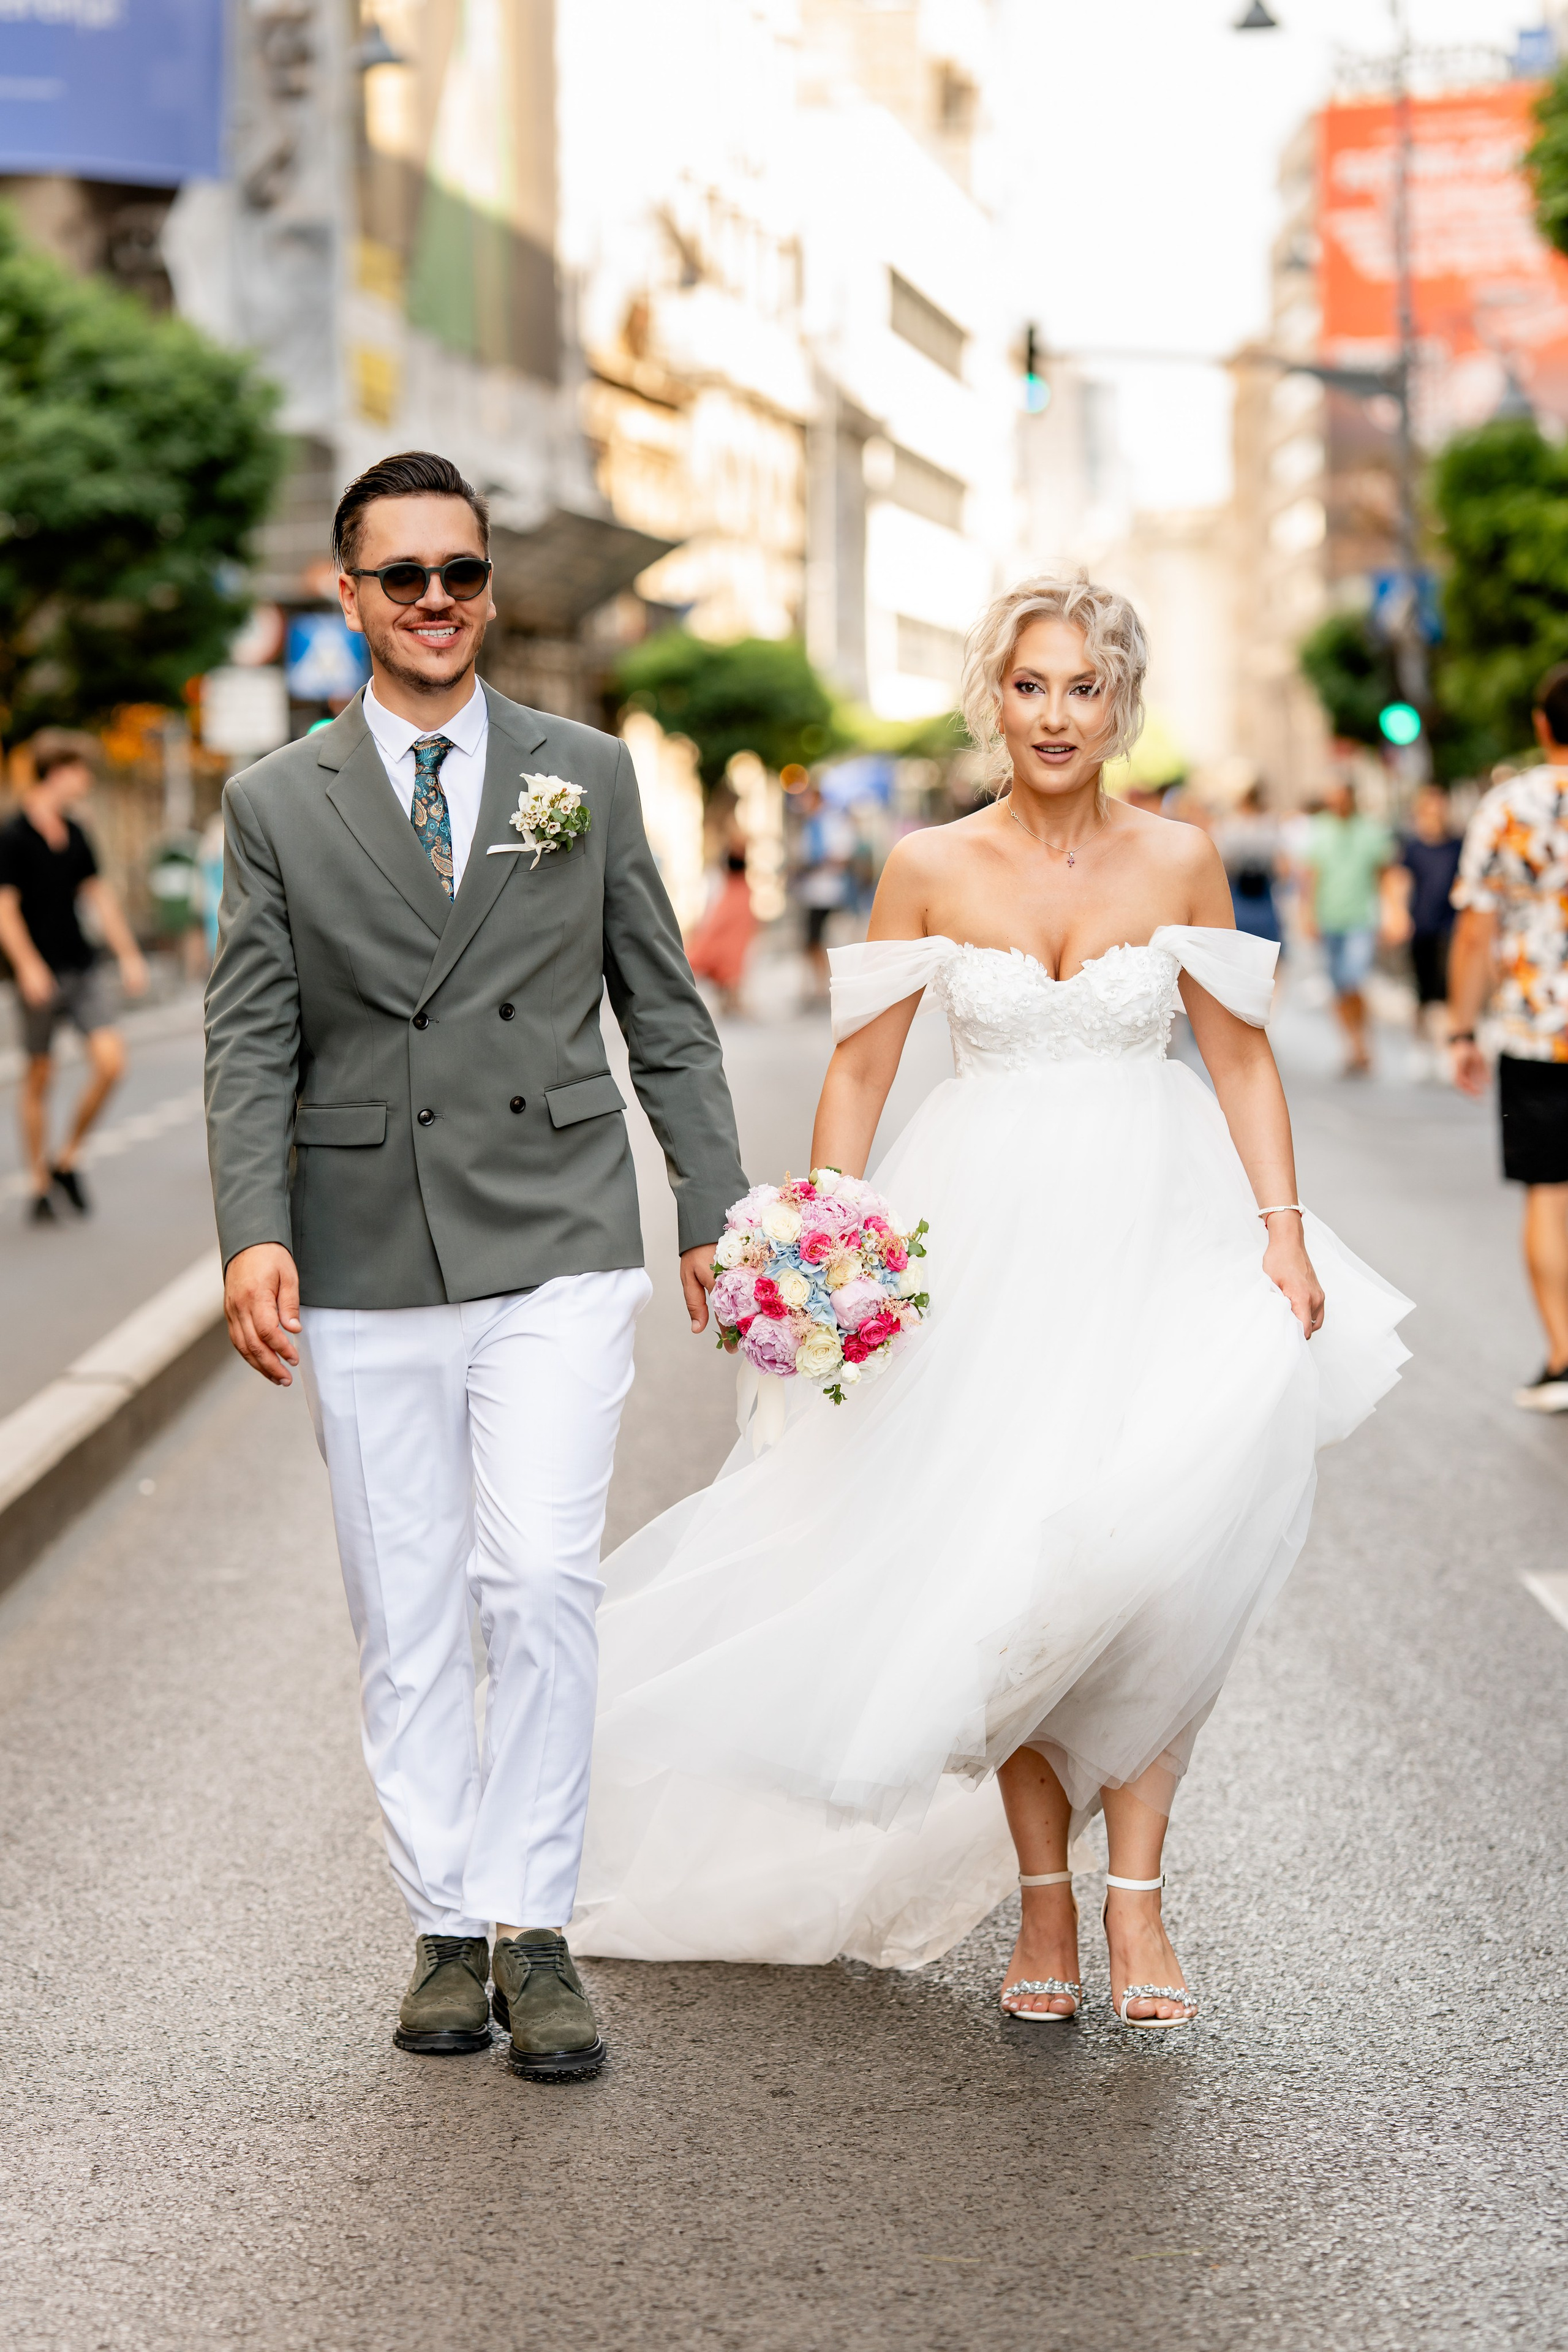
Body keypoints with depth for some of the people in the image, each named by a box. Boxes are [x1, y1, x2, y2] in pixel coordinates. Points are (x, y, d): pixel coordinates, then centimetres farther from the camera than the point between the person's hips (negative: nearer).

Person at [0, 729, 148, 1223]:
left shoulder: (74, 835, 10)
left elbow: (99, 895, 17)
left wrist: (129, 956, 14)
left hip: (83, 968, 6)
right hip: (42, 975, -6)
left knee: (111, 1062, -6)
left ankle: (67, 1159, 11)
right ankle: (40, 1186, 13)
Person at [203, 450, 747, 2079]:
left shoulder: (589, 775, 8)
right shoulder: (278, 803, 6)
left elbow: (665, 1016, 9)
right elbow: (251, 1044, 1)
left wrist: (716, 1214, 4)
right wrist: (253, 1235, -12)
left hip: (556, 1252, -1)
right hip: (366, 1272, 1)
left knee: (541, 1585, -11)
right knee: (405, 1619, 6)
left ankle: (530, 1927, -1)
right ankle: (446, 1929, 18)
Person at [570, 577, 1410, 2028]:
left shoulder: (1179, 861, 2)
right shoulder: (930, 870, 1)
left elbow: (1243, 1060, 6)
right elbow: (861, 1066, 6)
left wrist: (1284, 1234, -2)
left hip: (1156, 1238, 0)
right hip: (986, 1243, 0)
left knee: (1145, 1557, -13)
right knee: (1003, 1576, 0)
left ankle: (1135, 1892, -2)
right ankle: (1044, 1901, 12)